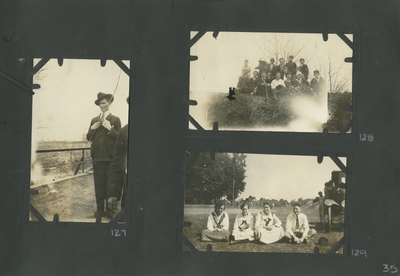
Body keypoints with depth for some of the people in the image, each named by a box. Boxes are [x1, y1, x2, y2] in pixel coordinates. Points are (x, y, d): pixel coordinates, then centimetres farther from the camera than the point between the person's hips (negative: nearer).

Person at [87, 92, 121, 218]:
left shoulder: (115, 120, 1)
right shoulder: (94, 120, 14)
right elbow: (88, 138, 14)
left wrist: (110, 128, -17)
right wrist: (92, 129, -4)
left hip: (110, 157, -4)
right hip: (97, 156, 4)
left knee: (109, 184, 2)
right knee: (98, 184, 4)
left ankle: (110, 208, 9)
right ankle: (100, 208, 9)